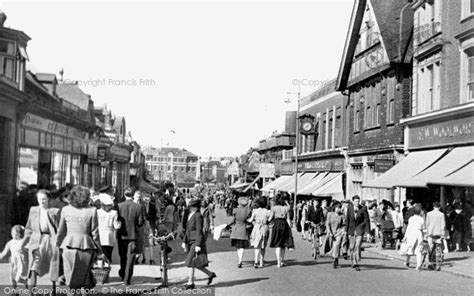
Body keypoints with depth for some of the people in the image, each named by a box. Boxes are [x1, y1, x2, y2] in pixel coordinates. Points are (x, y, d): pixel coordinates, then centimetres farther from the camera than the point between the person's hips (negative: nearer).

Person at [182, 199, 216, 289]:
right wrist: (184, 242, 15)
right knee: (194, 263, 10)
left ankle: (190, 283, 0)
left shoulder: (198, 216, -14)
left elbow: (199, 231, -18)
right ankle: (210, 274, 24)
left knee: (190, 262, -9)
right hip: (190, 241, 9)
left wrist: (198, 245, -21)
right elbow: (187, 230, 18)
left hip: (197, 241, -9)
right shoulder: (190, 215, 12)